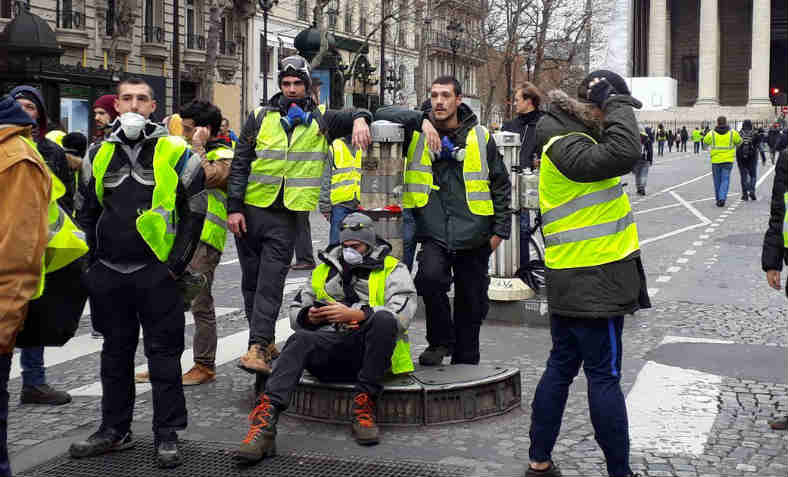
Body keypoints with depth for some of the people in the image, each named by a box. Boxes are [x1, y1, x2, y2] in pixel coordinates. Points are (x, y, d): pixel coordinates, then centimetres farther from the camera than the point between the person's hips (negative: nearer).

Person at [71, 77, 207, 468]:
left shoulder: (176, 153, -1)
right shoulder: (99, 155, 10)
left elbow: (195, 212, 0)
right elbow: (87, 213, 18)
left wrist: (176, 264, -7)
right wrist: (93, 262, 8)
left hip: (157, 272, -4)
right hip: (109, 274, 4)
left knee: (163, 353, 1)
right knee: (116, 352, 13)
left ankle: (167, 436, 10)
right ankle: (115, 429, 25)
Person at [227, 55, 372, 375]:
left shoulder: (320, 120, 7)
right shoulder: (260, 118, 7)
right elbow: (239, 165, 6)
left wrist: (359, 119, -20)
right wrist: (234, 208, -2)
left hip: (286, 216, -2)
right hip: (250, 211, 2)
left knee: (271, 283, -9)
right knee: (252, 282, 9)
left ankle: (258, 348, -12)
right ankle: (265, 341, 22)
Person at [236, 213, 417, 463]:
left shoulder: (392, 269, 11)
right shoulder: (324, 270, 25)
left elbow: (401, 314, -7)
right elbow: (295, 310, 26)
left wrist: (355, 314, -19)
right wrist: (309, 317, 0)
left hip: (369, 350, -2)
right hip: (328, 344, 3)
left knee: (383, 319, -35)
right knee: (299, 340, -31)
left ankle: (363, 408, -30)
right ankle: (265, 419, -48)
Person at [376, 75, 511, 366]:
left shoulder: (480, 137, 6)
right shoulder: (417, 134, 5)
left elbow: (501, 186, 10)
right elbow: (383, 114, -8)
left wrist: (500, 229, 4)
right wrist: (422, 121, -18)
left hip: (473, 236, 1)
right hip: (434, 235, -1)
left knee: (471, 305, 7)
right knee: (430, 277, -29)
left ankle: (464, 365, 25)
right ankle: (440, 340, -4)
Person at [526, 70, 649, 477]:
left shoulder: (571, 139, 15)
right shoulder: (566, 146, -18)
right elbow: (623, 154, -33)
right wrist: (618, 106, -20)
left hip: (570, 283, 10)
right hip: (593, 282, -10)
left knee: (561, 366, 15)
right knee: (604, 376, -2)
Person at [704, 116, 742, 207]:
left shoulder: (712, 133, -3)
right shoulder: (732, 133, -1)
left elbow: (705, 142, 12)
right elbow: (739, 141, 12)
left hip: (715, 160, 0)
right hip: (728, 161, 0)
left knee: (717, 181, 12)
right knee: (725, 180, 1)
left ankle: (718, 199, 20)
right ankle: (722, 198, -17)